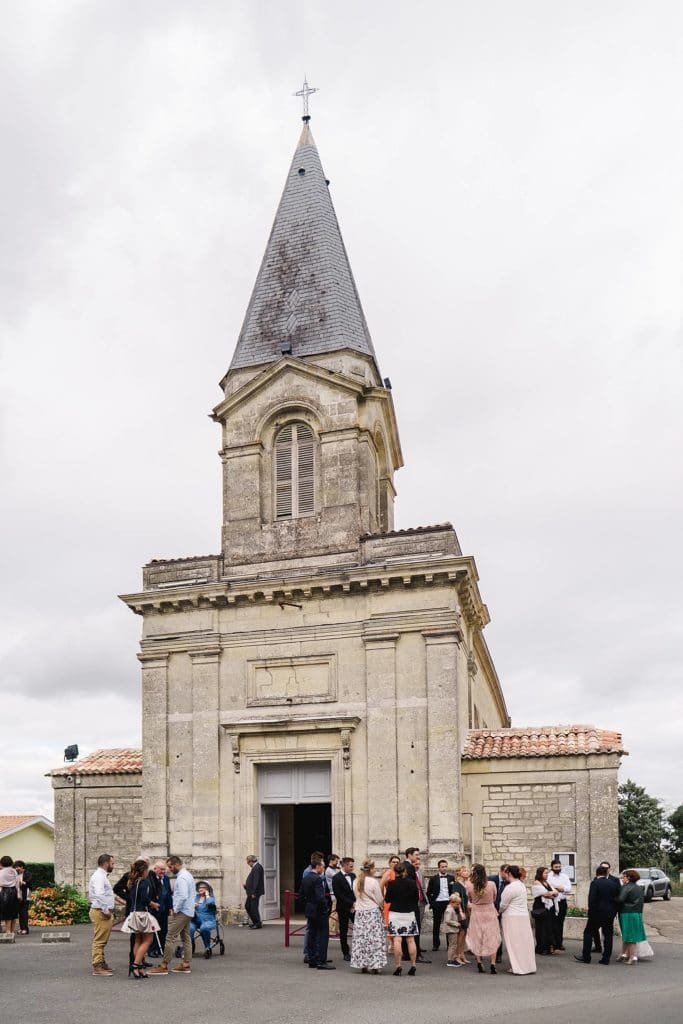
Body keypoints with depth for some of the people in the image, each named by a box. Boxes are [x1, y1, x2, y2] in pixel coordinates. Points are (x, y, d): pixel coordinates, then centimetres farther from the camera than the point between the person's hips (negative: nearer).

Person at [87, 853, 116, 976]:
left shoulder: (102, 876, 18)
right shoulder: (99, 876, -16)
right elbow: (99, 895, -27)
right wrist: (106, 911, -21)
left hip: (104, 912, 10)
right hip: (101, 912, -10)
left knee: (101, 941, 17)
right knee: (99, 940, -6)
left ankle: (101, 963, 26)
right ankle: (98, 968, -4)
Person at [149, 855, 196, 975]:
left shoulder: (181, 878, -17)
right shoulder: (187, 875, 15)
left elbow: (183, 896, -26)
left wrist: (175, 910, -16)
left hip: (181, 912, -11)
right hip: (188, 912, 11)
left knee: (171, 938, -8)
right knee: (186, 938, 12)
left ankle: (164, 966, -8)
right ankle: (186, 965, 16)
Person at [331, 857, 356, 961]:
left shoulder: (353, 876, 8)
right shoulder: (336, 878, -10)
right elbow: (339, 895, -14)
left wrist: (355, 904, -2)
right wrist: (351, 904, -14)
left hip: (354, 907, 4)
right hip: (343, 908, -4)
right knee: (343, 932, 5)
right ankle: (346, 953, 15)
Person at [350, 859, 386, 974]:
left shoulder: (356, 882, 2)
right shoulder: (373, 882, -14)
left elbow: (356, 896, 10)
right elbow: (380, 900, -8)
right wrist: (381, 906, 12)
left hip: (359, 913, 5)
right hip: (373, 912, -5)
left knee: (360, 939, 9)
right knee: (374, 939, 1)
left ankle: (363, 965, 13)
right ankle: (374, 966, 0)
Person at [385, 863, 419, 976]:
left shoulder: (391, 884, -8)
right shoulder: (412, 883, -3)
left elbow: (387, 900, -1)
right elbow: (416, 898, 6)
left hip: (395, 914, -2)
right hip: (409, 914, 2)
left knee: (397, 940, -3)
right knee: (410, 940, 8)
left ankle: (398, 966, -7)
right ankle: (413, 965, 8)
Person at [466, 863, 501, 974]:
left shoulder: (469, 886, -16)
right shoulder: (491, 885, -15)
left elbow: (469, 899, -1)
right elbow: (494, 899, 0)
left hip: (476, 914, 0)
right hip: (490, 914, 0)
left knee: (477, 940, 15)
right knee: (492, 939, 10)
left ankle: (479, 964, 17)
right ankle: (492, 964, 5)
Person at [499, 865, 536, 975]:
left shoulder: (510, 888, -19)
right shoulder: (521, 884, 9)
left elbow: (503, 905, -12)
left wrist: (499, 912, 8)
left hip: (512, 918, -8)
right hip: (524, 916, 8)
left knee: (514, 942, -1)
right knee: (524, 941, 12)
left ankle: (516, 967, 2)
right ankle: (528, 965, 16)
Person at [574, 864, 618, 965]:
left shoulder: (595, 883, -11)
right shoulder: (612, 884, 5)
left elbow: (592, 900, -15)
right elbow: (615, 899, 8)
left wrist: (591, 913, -7)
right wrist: (614, 912, 13)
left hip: (597, 913, -5)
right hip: (610, 913, 5)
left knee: (588, 933, 6)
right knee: (608, 935, 9)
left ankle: (586, 957, 5)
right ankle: (606, 958, 10)